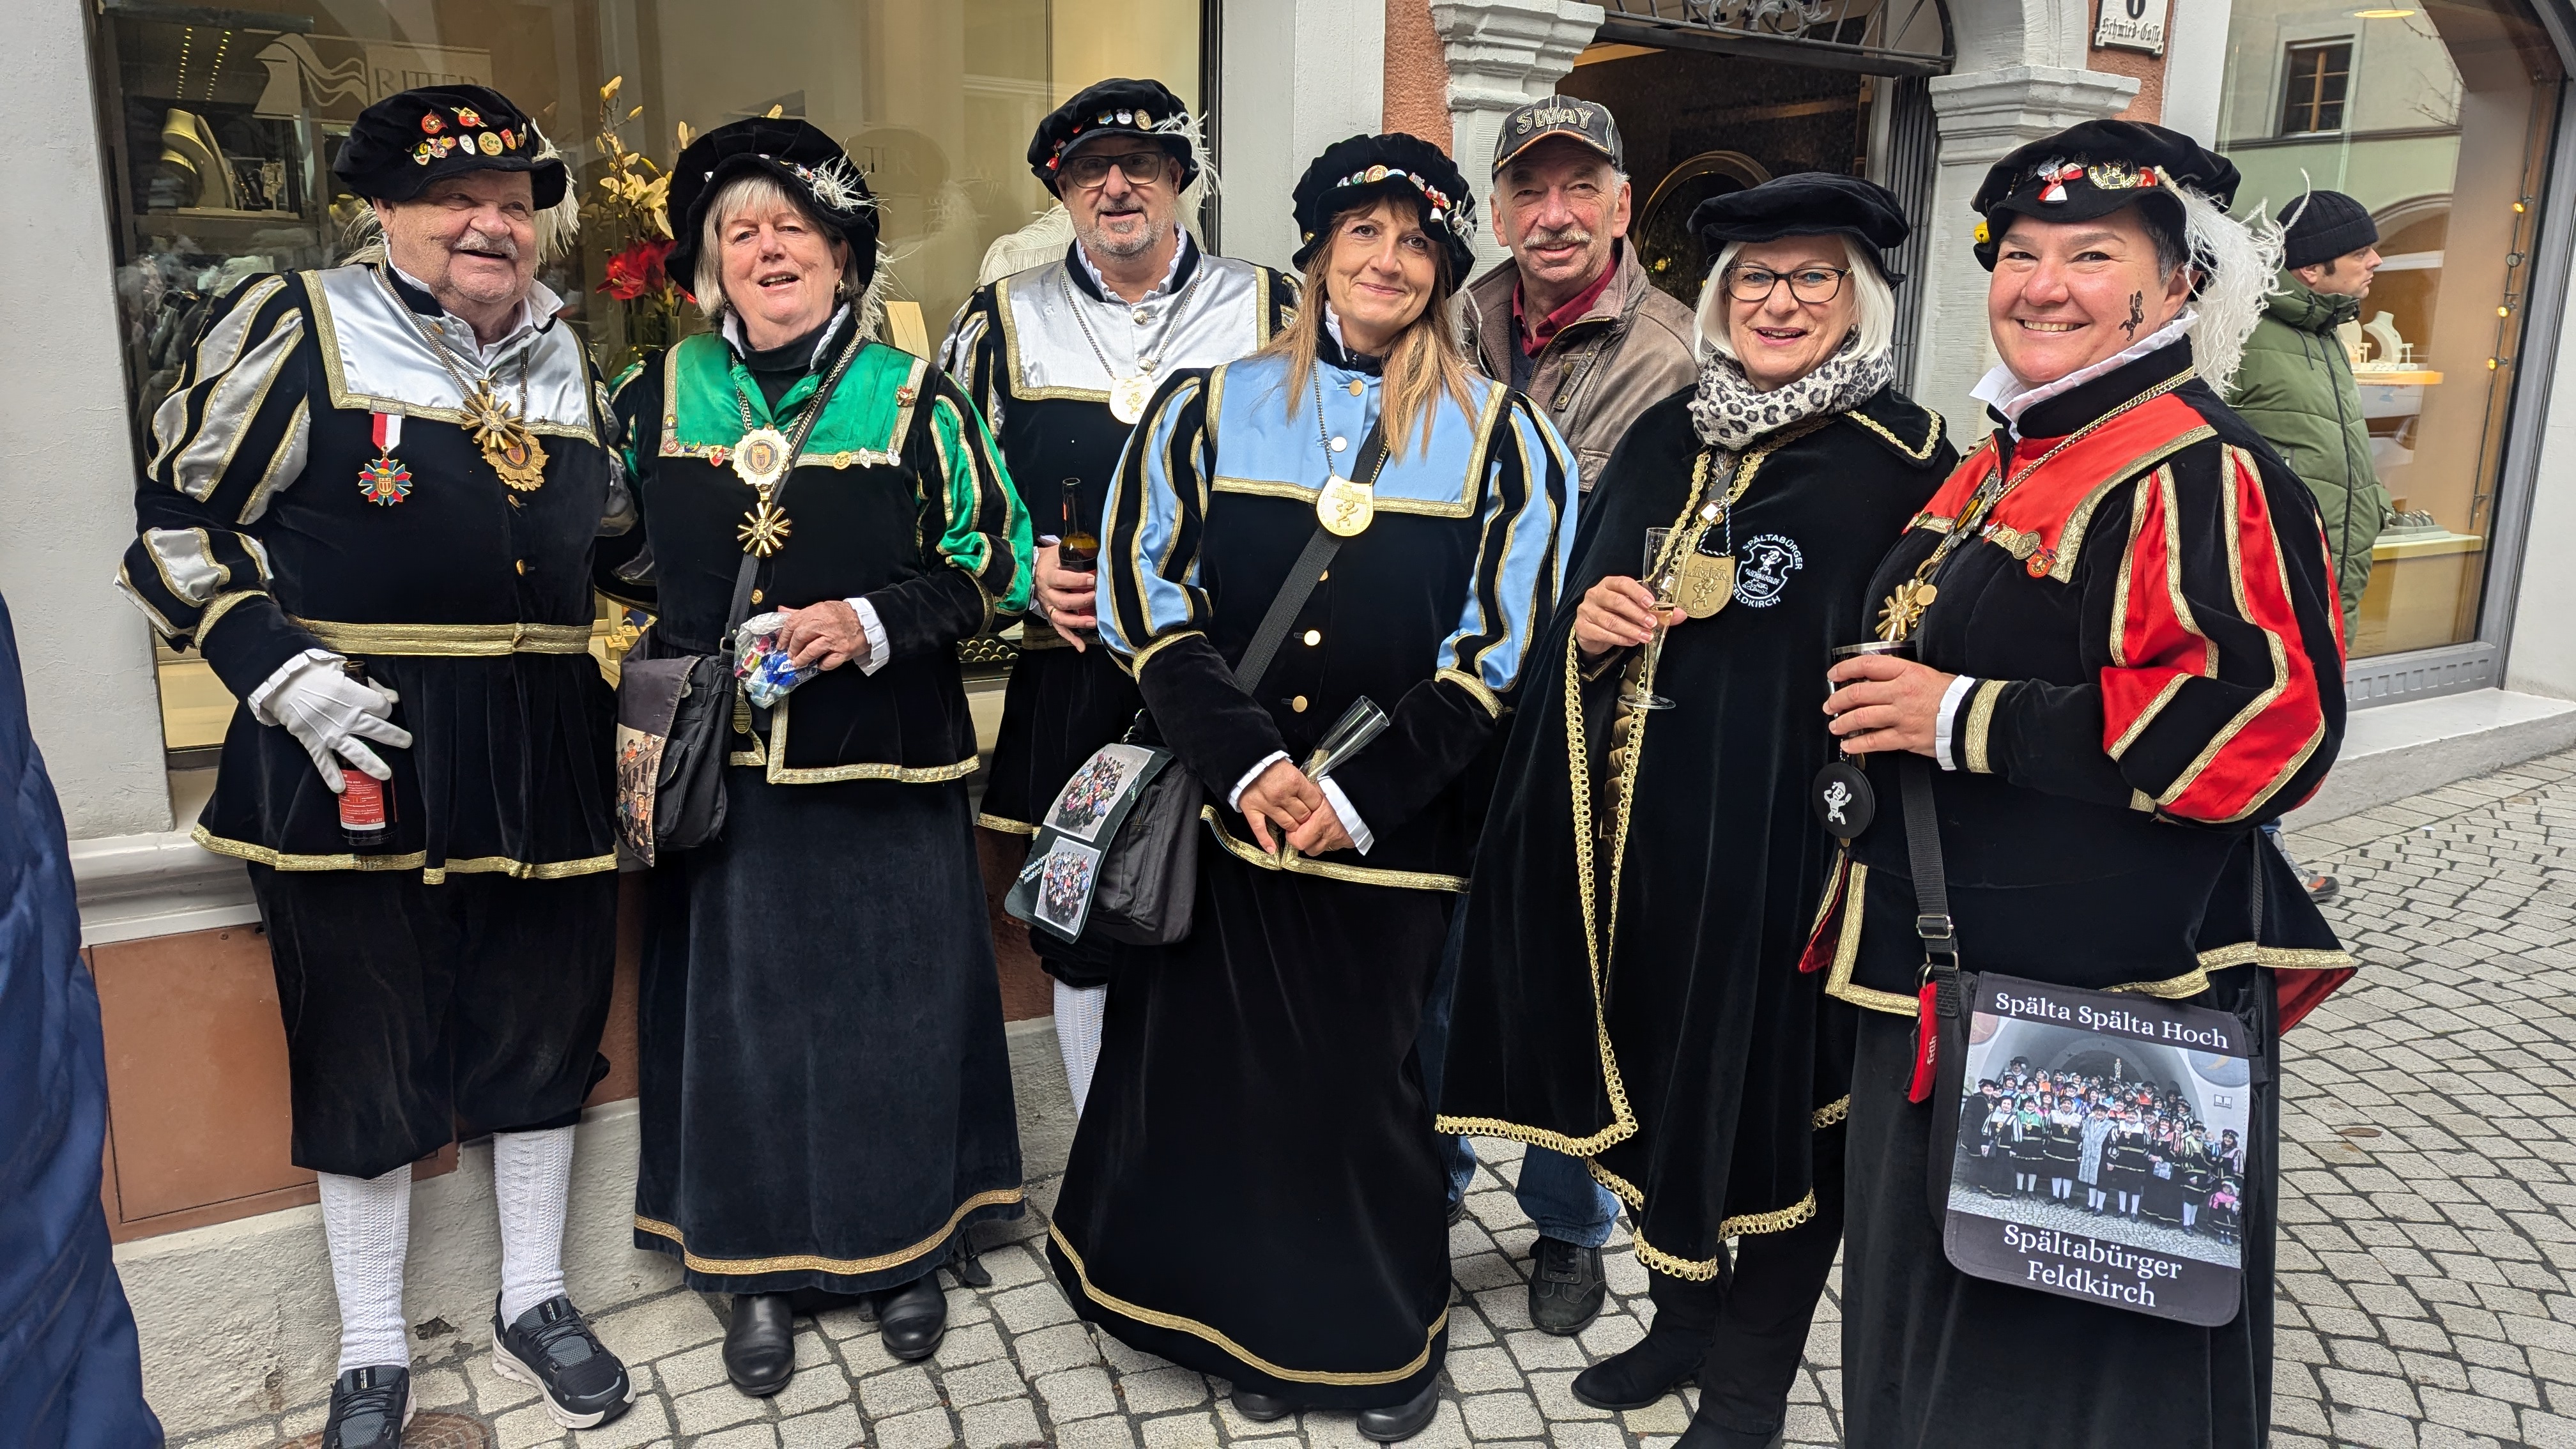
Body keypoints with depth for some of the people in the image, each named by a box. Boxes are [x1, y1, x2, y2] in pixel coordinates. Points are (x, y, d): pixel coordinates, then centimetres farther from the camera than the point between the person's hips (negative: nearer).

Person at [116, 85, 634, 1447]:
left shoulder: (565, 357, 11)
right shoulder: (295, 329, -4)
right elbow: (174, 525, -3)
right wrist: (284, 674, -14)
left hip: (544, 756, 5)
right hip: (355, 750, -4)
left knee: (542, 1035, 13)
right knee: (365, 1060, 8)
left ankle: (533, 1301, 33)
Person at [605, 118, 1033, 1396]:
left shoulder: (912, 398, -1)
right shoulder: (659, 394, 6)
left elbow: (995, 565, -2)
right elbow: (617, 557, 16)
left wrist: (873, 621, -16)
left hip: (882, 765, -2)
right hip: (722, 768, 2)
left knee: (892, 998, 7)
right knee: (738, 1004, 8)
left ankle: (908, 1243, 27)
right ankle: (759, 1268, 26)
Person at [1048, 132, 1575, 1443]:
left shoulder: (1498, 435, 2)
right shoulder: (1207, 408, 5)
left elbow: (1497, 651, -2)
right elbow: (1153, 609, 0)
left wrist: (1357, 796, -12)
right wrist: (1250, 764, -13)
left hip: (1395, 833, -1)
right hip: (1225, 818, 1)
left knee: (1367, 1081, 8)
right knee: (1226, 1076, 9)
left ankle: (1384, 1340, 32)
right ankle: (1259, 1331, 33)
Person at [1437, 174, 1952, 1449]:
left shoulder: (1901, 459, -6)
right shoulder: (1667, 435, 11)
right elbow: (1585, 594, 17)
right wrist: (1589, 626, -5)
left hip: (1784, 842, -5)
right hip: (1639, 827, 5)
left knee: (1770, 1090, 6)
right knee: (1654, 1072, 16)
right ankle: (1684, 1310, 39)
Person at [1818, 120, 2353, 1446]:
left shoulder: (2199, 474, -17)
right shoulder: (2009, 460, 12)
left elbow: (2272, 725, -28)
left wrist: (1964, 720, -24)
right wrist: (1889, 703, 11)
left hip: (2101, 998, -9)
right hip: (1954, 965, 9)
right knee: (1932, 1309, 24)